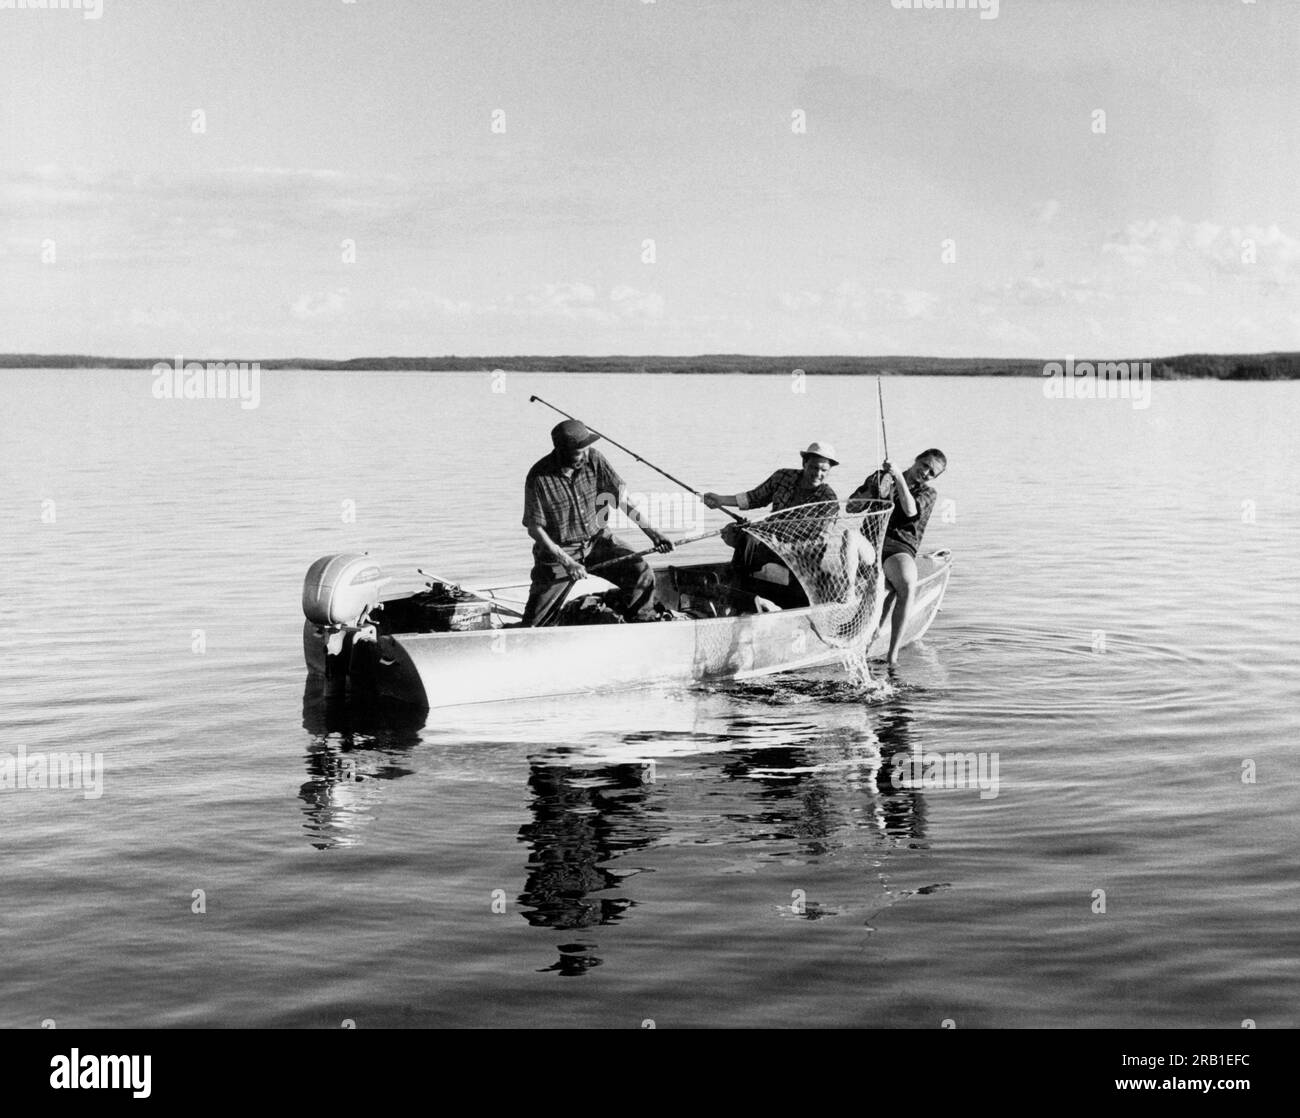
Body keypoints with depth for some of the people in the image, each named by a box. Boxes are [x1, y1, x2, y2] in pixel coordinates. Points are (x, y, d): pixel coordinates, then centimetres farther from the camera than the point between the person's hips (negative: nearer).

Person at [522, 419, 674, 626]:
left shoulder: (594, 459, -10)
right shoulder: (539, 477, -20)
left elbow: (622, 498, -4)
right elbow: (535, 529, -15)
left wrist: (652, 532, -11)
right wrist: (567, 563, -22)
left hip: (597, 539, 4)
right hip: (558, 549, -4)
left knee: (642, 573, -15)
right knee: (536, 621, -9)